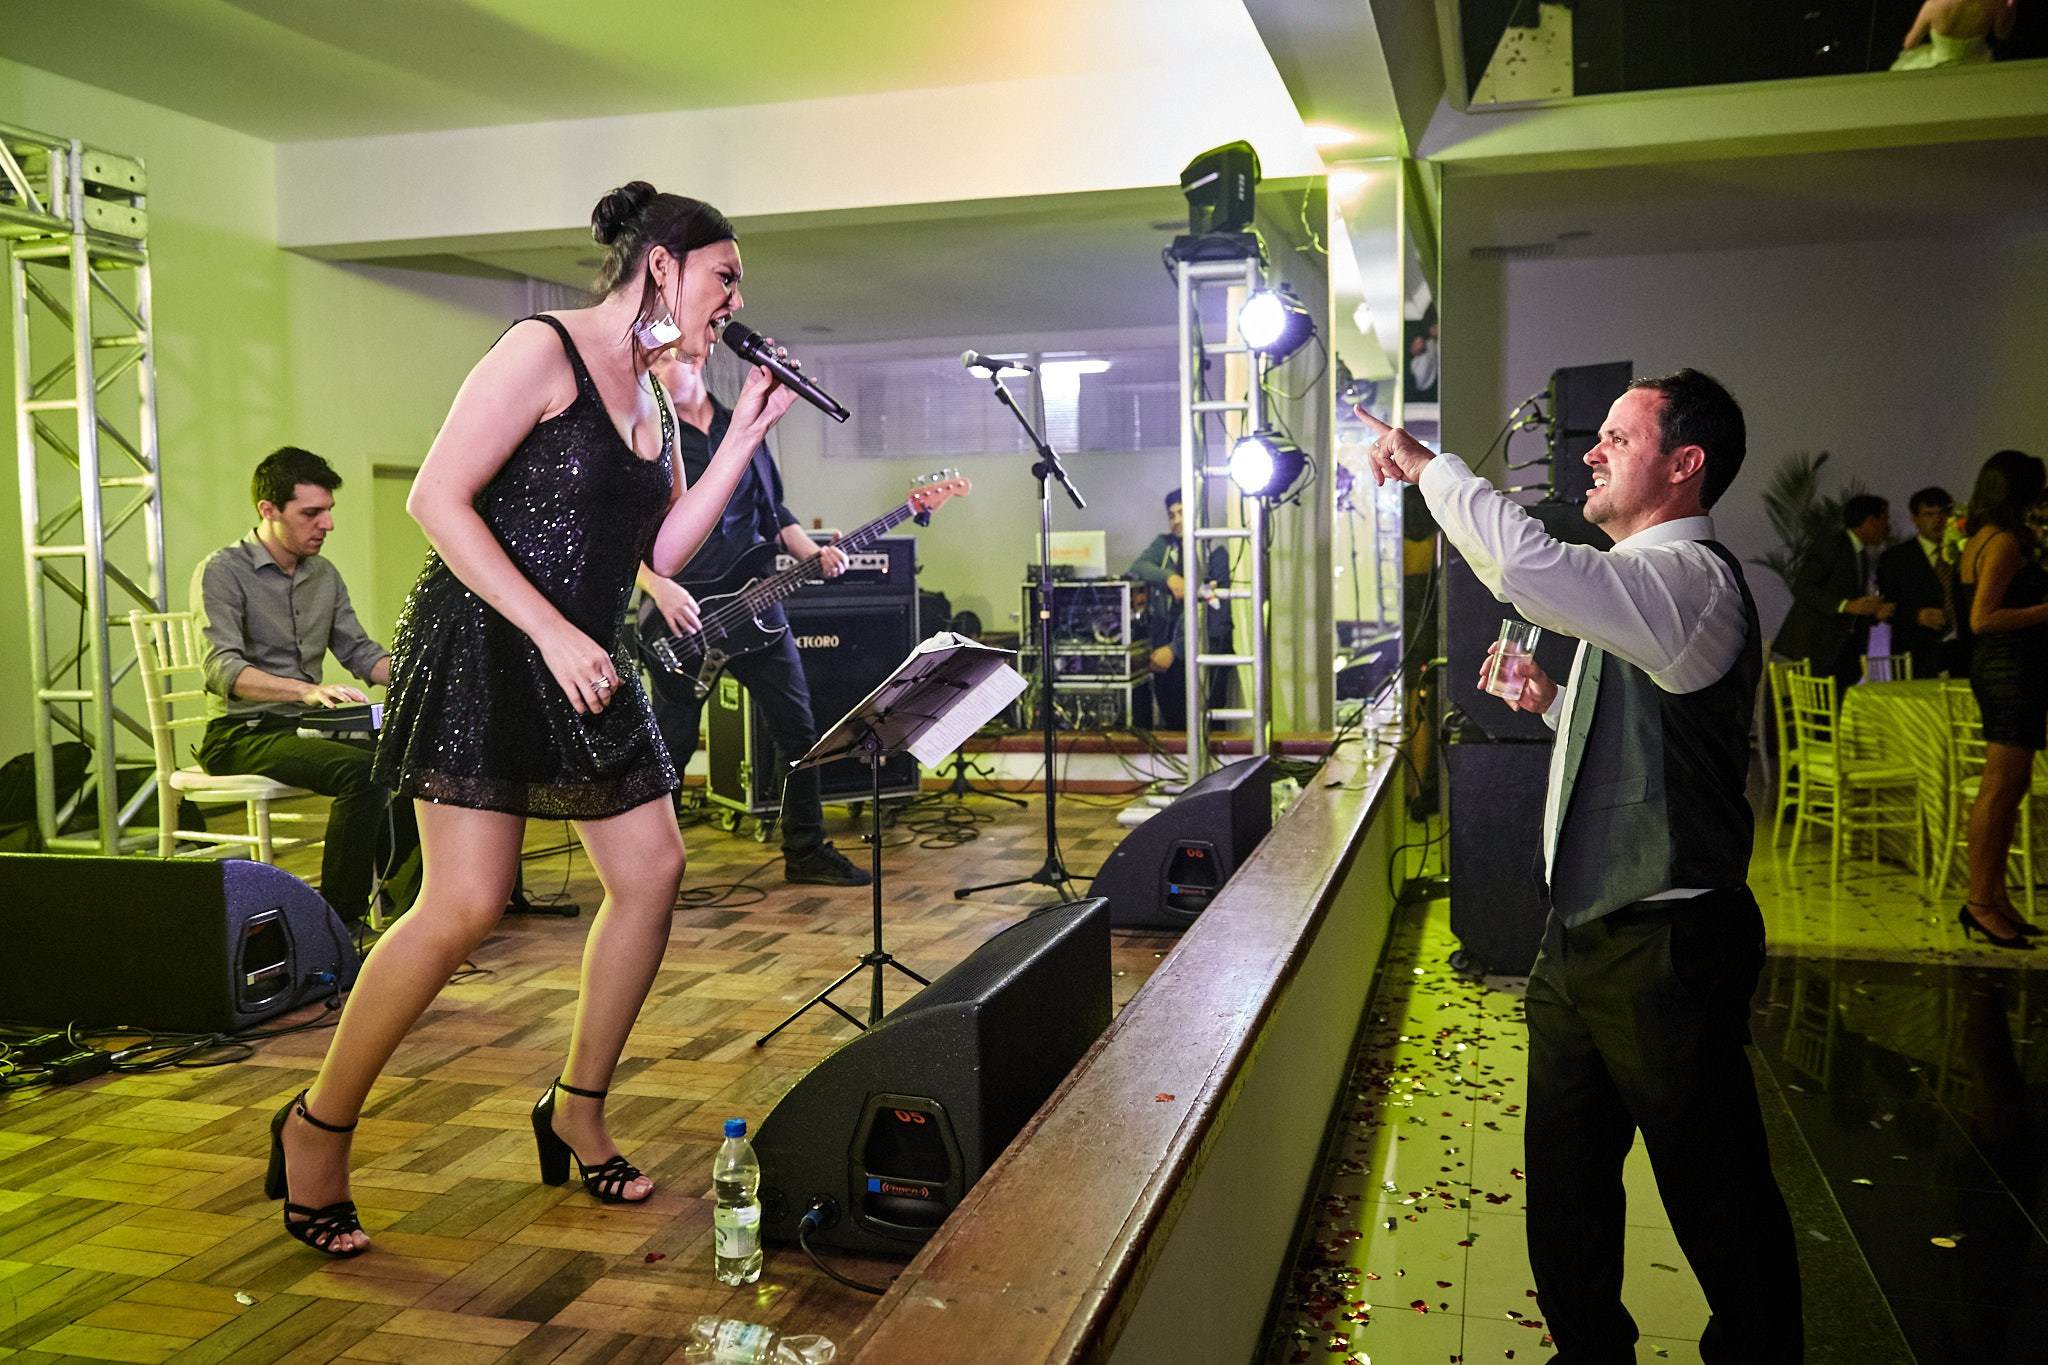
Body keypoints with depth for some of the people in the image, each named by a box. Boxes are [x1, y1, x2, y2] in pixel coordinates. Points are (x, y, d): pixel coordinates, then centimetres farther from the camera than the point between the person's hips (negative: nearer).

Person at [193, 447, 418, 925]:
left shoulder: (324, 574, 14)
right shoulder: (222, 572, -9)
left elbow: (357, 651, 16)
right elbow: (223, 669, -22)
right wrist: (308, 690, -39)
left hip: (305, 727, 7)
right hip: (241, 735, -6)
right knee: (361, 770, -32)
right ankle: (340, 919, -24)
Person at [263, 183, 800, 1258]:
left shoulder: (651, 397, 15)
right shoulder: (542, 350, -10)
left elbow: (664, 548, 10)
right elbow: (436, 499, -17)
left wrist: (746, 434, 4)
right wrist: (555, 633, -22)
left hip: (583, 664, 9)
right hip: (484, 646, -9)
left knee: (652, 869, 4)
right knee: (466, 904, -12)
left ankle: (577, 1109, 19)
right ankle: (317, 1128, 8)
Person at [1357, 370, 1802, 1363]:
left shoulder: (1689, 577, -17)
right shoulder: (1640, 583, 16)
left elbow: (1529, 565, -36)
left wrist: (1427, 466, -22)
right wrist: (1552, 699, 9)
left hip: (1663, 946, -10)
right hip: (1585, 935, 10)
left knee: (1714, 1195, 6)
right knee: (1564, 1181, 20)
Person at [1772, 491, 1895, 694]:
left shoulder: (1869, 554, 17)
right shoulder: (1831, 546, -8)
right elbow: (1800, 587, -17)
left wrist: (1876, 612, 0)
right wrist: (1846, 605, -24)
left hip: (1846, 652, 8)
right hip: (1815, 649, -8)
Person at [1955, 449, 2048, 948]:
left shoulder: (1981, 539, 15)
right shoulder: (2006, 542, -14)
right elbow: (1983, 619, -21)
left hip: (2000, 668, 10)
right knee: (2000, 789, -8)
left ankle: (1994, 895, 19)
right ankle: (1980, 902, -4)